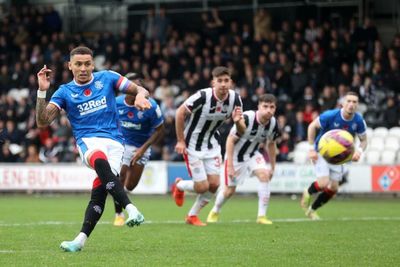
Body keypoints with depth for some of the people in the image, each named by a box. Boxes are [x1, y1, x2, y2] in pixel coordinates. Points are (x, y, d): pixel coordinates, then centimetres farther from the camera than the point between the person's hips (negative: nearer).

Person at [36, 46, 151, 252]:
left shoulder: (106, 78, 13)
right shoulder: (64, 92, 11)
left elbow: (140, 90, 13)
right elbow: (43, 122, 2)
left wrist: (140, 95, -12)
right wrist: (42, 91, -10)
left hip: (114, 141, 1)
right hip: (88, 140, -1)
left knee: (99, 190, -20)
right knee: (100, 161, -36)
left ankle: (81, 239, -20)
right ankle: (131, 209, -39)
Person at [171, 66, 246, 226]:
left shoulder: (235, 99, -11)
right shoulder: (202, 96, -27)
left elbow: (242, 131, -4)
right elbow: (180, 113, -15)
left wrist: (237, 121, -28)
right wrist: (180, 141, -13)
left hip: (212, 145, 5)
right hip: (193, 145, -5)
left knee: (214, 184, -2)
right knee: (202, 187, -8)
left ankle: (192, 216, 21)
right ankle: (179, 185, 27)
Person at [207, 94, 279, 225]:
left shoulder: (273, 123, -14)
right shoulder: (246, 118, -31)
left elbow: (271, 144, 6)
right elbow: (230, 140, -23)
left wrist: (272, 167, 9)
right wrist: (230, 165, -24)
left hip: (252, 154, 4)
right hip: (236, 155, -4)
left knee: (264, 175, -23)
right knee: (229, 190, 3)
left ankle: (262, 216, -16)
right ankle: (215, 211, 36)